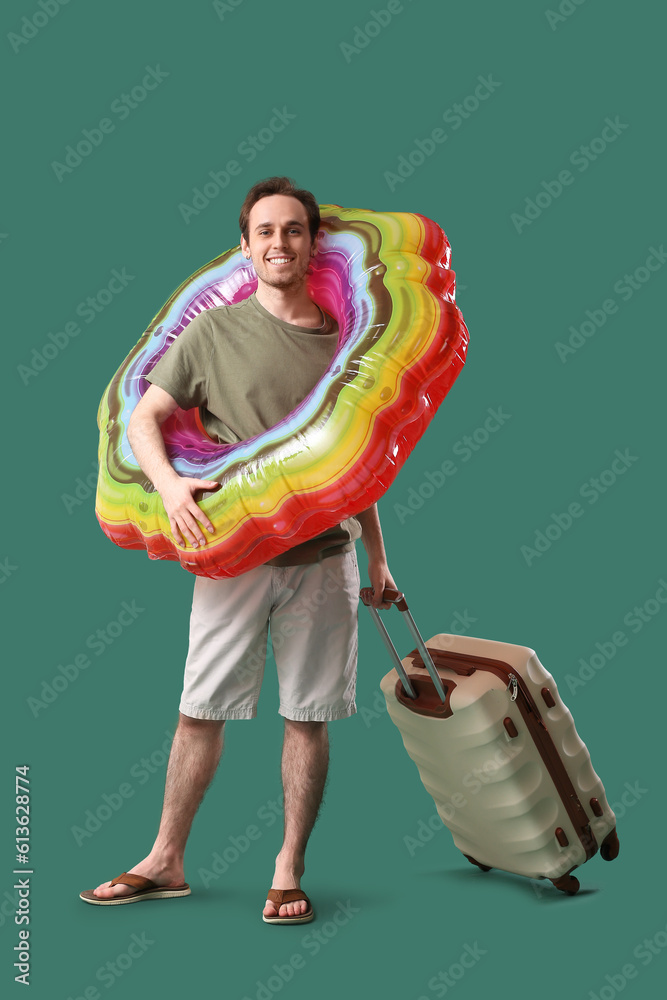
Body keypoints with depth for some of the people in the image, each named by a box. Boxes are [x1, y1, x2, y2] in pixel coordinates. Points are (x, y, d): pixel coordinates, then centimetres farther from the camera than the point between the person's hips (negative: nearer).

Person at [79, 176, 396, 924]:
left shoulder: (342, 339, 9)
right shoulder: (214, 330, 2)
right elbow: (143, 420, 0)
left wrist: (376, 555, 16)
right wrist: (170, 484, -20)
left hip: (323, 558, 2)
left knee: (309, 718, 6)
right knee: (201, 711, 5)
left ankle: (290, 870, 19)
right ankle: (166, 861, 21)